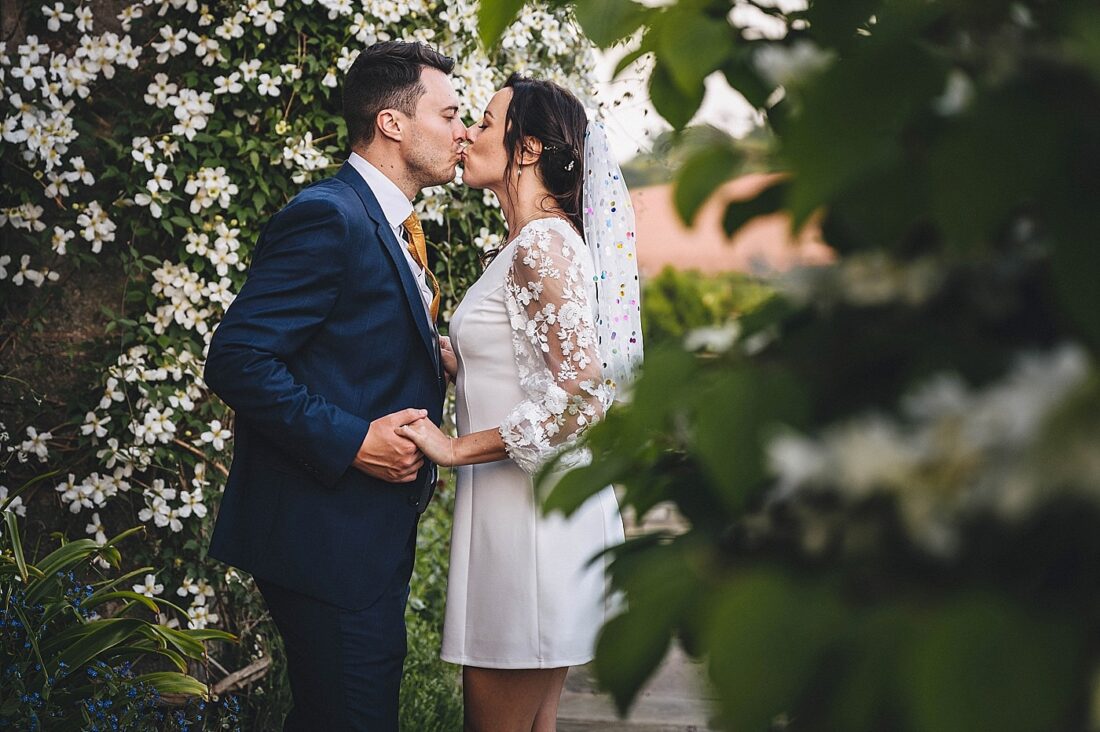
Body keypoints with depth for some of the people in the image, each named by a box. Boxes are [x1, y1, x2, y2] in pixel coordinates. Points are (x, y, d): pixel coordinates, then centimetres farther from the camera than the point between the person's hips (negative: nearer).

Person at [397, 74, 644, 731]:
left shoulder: (543, 242, -15)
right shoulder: (528, 245, 16)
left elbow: (582, 400, -23)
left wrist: (459, 448, -18)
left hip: (531, 509, -10)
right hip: (537, 504, 10)